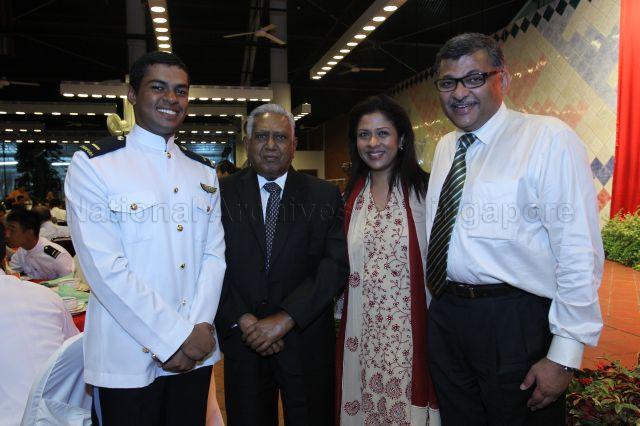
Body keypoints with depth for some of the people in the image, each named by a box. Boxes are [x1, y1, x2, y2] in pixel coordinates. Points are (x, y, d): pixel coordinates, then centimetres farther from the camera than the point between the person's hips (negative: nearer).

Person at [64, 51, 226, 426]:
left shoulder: (204, 172, 9)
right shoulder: (93, 165, -6)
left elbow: (214, 254, 4)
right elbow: (104, 267, -14)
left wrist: (200, 327, -10)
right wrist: (174, 338, -14)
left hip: (197, 351, 4)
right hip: (127, 357, -4)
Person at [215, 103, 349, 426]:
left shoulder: (324, 196, -1)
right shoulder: (223, 193, 1)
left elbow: (336, 263, -9)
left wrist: (285, 318, -16)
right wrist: (242, 320, -13)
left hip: (306, 337, 0)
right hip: (241, 338, 1)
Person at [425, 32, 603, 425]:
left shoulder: (549, 138, -11)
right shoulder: (445, 147, 10)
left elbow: (580, 253, -15)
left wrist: (565, 355, -16)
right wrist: (436, 310, 14)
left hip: (516, 323, -6)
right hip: (445, 316, 6)